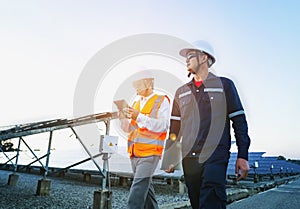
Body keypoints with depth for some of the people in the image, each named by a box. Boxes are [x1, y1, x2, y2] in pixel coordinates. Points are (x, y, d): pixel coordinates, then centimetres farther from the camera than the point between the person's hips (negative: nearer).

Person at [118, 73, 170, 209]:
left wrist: (139, 117, -21)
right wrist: (123, 118, -2)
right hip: (134, 153, 7)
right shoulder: (136, 102, 17)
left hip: (149, 153, -6)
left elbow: (163, 126, -15)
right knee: (145, 188, 18)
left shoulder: (162, 101, -1)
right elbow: (129, 128, 18)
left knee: (137, 191, -12)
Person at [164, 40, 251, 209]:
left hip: (216, 157, -4)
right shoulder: (181, 92, 15)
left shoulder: (224, 85, 6)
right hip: (188, 158, 4)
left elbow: (239, 122, 3)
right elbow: (175, 128, 16)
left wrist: (243, 156, -4)